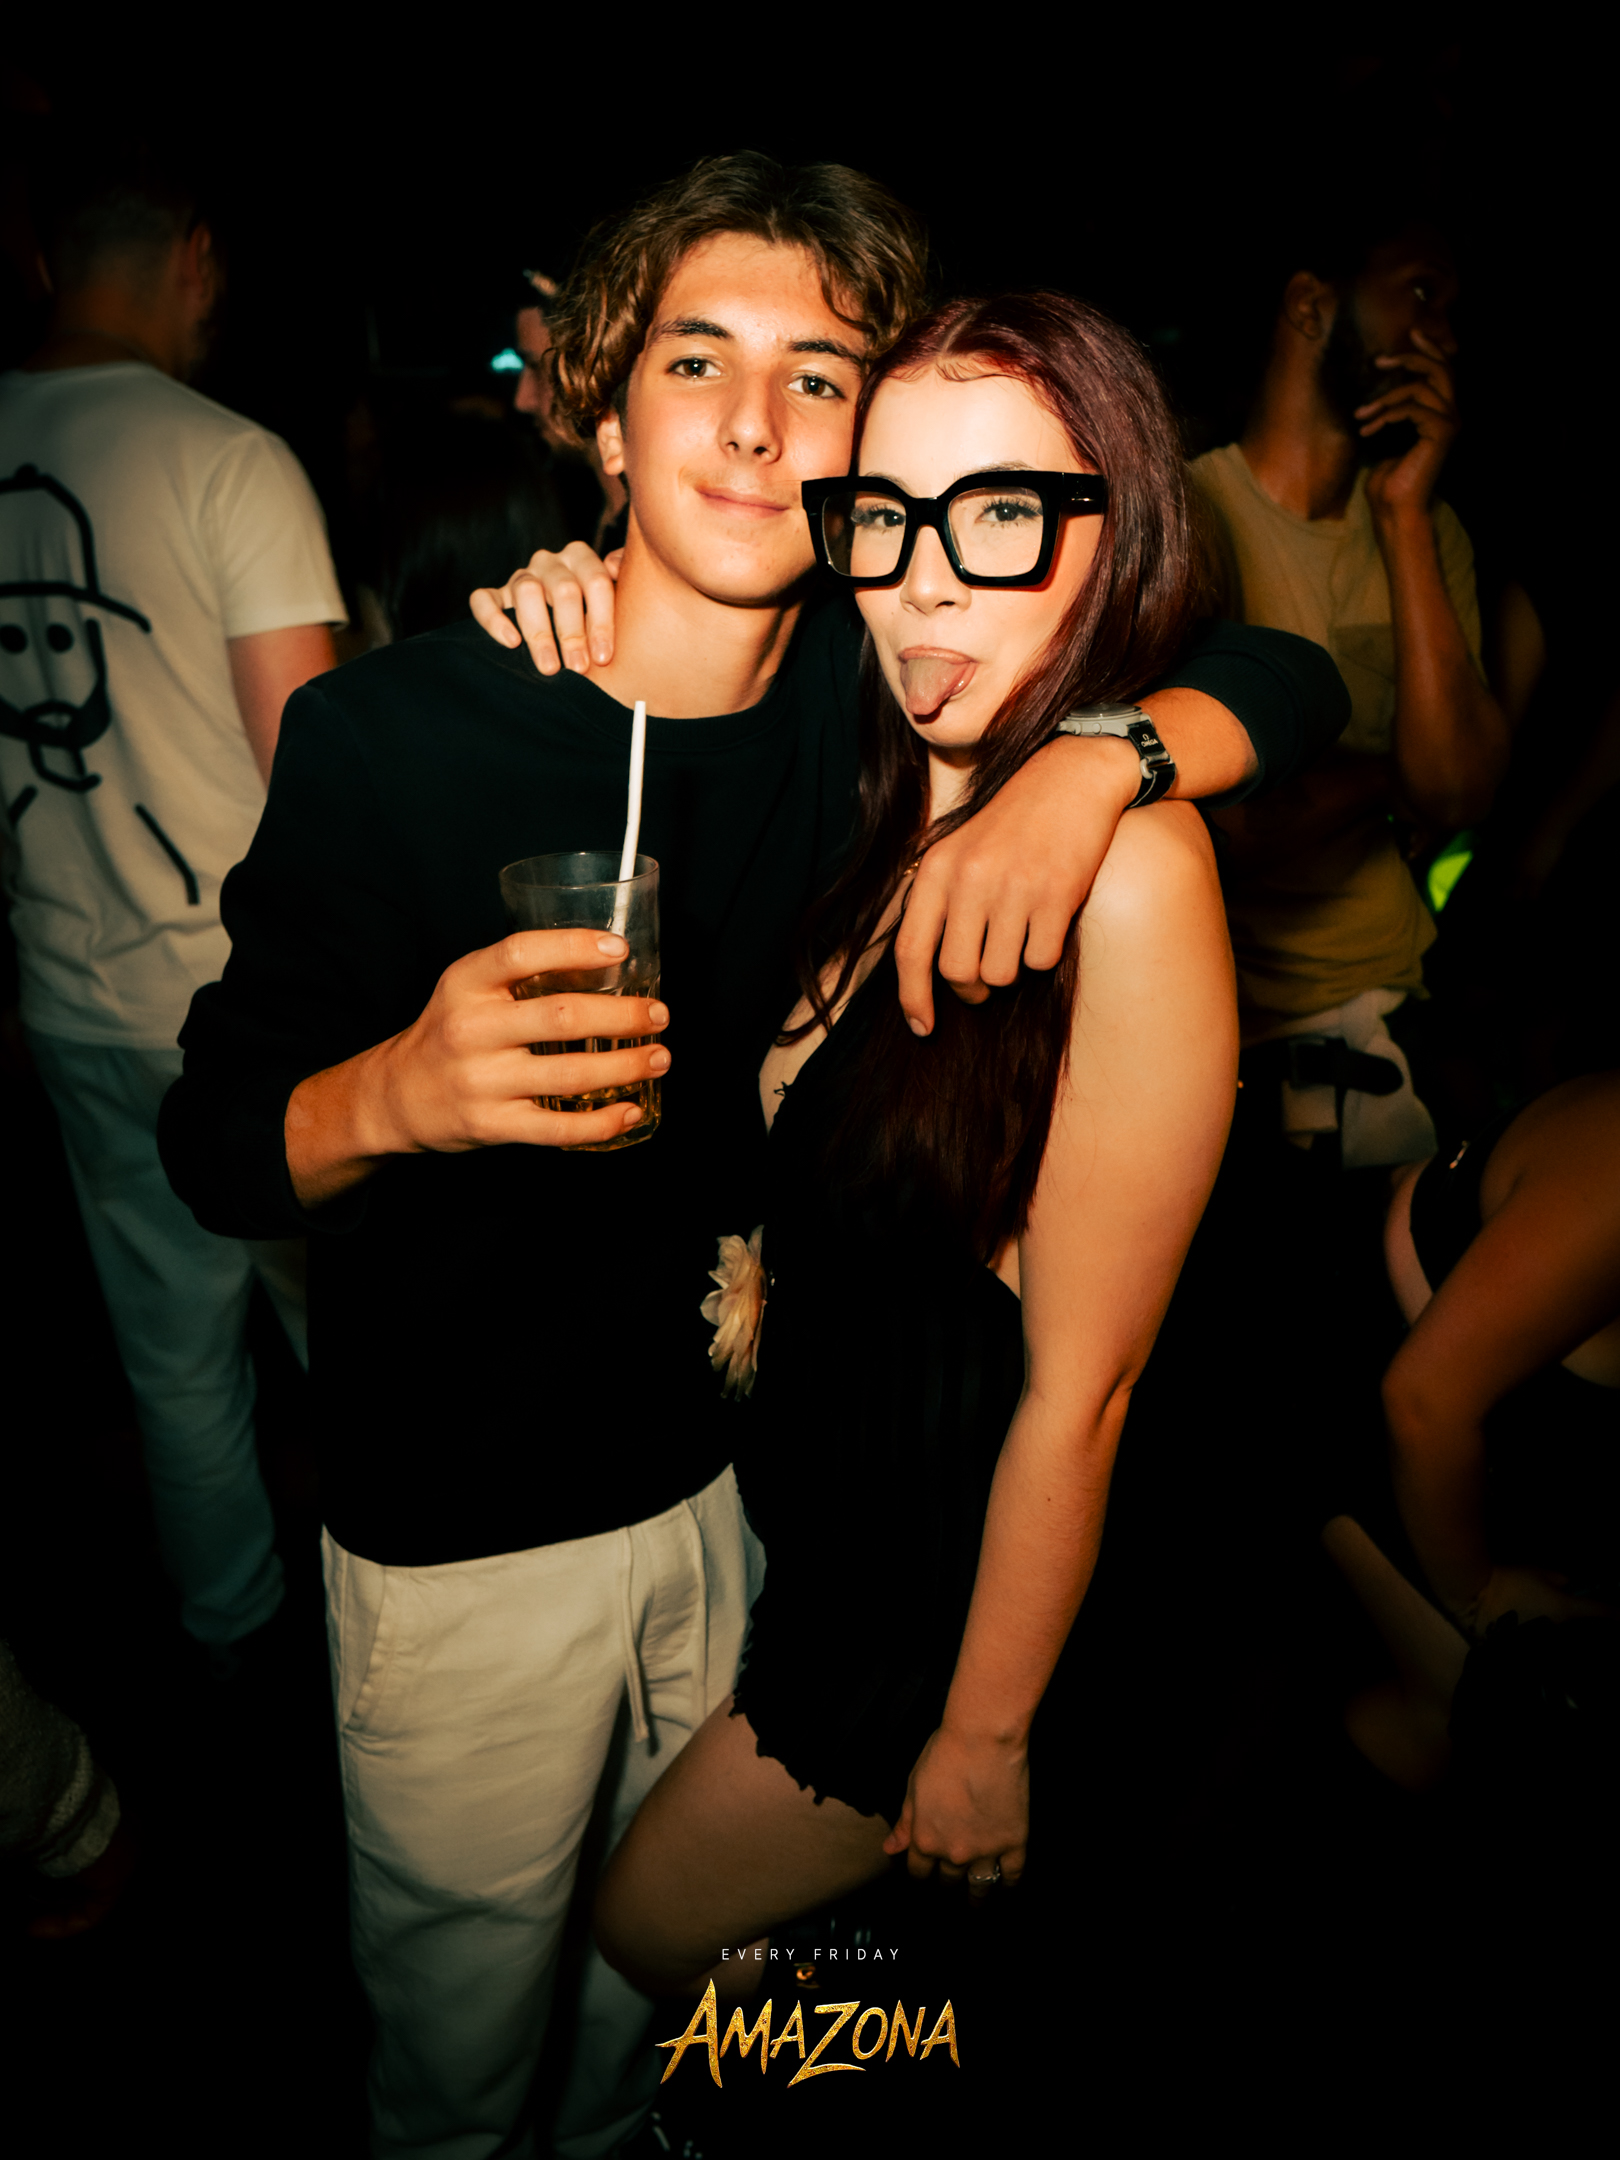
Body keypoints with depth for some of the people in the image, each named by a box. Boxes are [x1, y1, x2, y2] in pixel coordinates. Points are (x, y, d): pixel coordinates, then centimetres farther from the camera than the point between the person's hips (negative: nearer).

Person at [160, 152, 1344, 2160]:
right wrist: (403, 1090, -37)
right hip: (467, 1529, -3)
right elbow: (211, 1141, -15)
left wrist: (1097, 755, -23)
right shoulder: (387, 735, -18)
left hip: (752, 1464, 4)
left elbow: (1291, 679, -2)